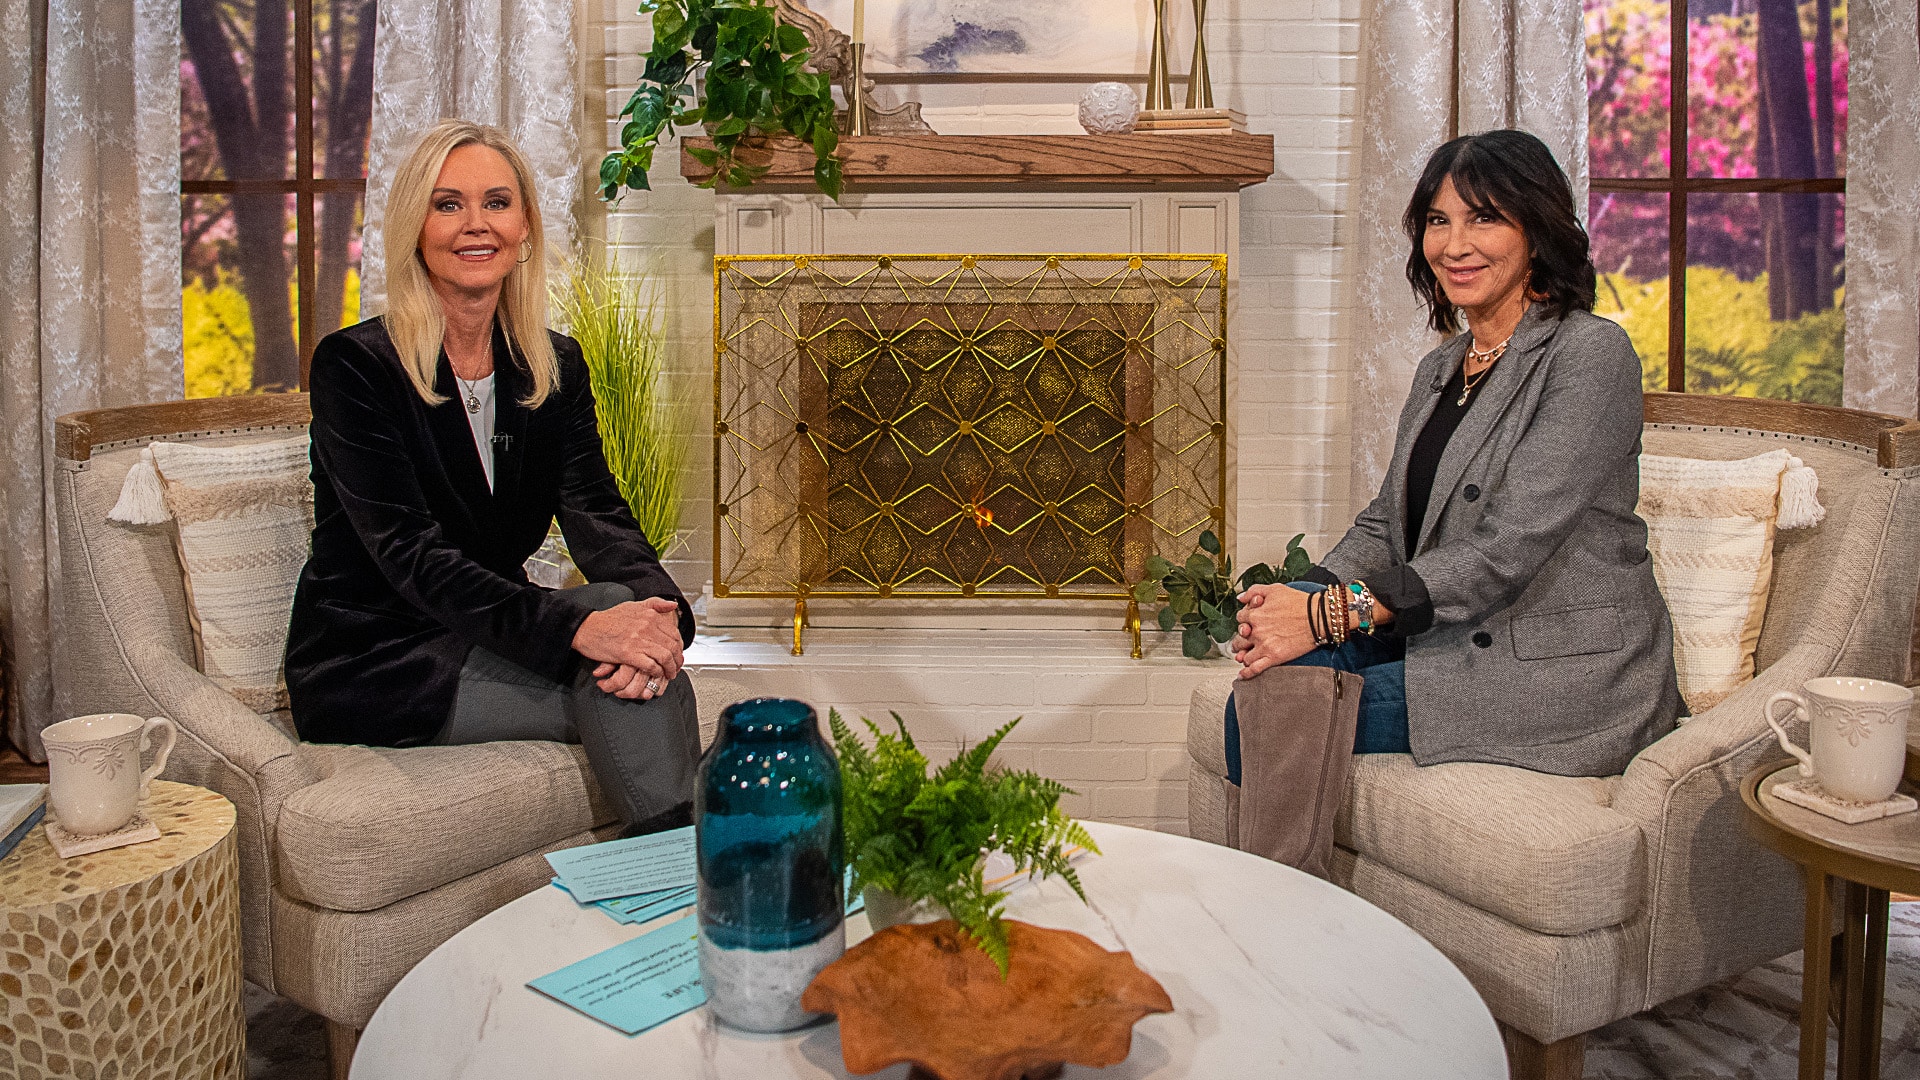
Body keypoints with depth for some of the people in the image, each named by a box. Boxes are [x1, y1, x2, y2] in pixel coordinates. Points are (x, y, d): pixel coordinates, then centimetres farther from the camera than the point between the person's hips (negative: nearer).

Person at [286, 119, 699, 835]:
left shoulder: (556, 365, 6)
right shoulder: (355, 365, -12)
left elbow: (596, 514, -7)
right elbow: (410, 553, -22)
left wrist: (659, 610, -31)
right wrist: (575, 628, -37)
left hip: (485, 640, 5)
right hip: (373, 663, -5)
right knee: (629, 694, -28)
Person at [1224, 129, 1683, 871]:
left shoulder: (1590, 354, -11)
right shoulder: (1441, 369, 15)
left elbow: (1507, 551, -20)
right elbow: (1385, 525, 10)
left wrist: (1336, 613, -25)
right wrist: (1305, 598, -11)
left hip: (1568, 675, -7)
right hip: (1457, 638, 7)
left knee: (1278, 716, -20)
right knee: (1273, 674, -18)